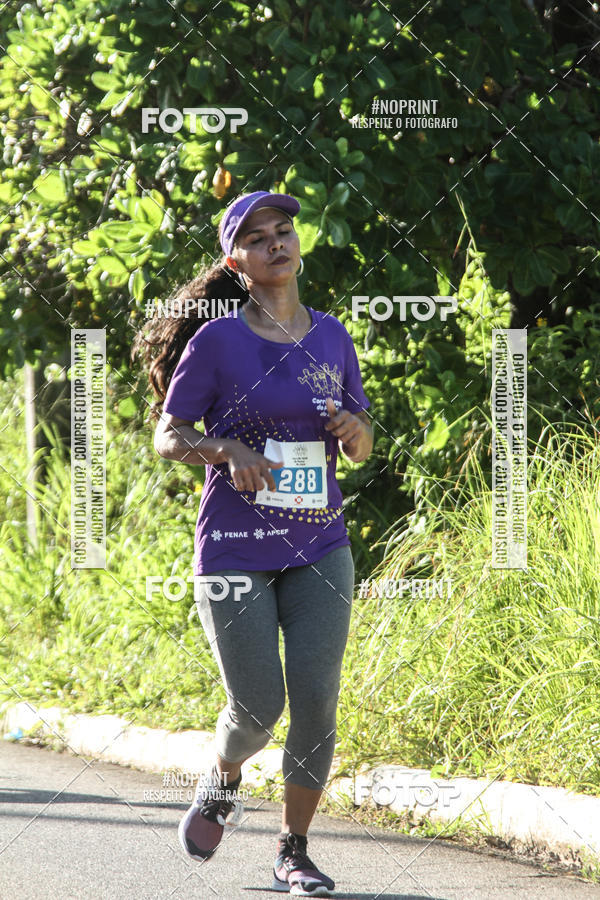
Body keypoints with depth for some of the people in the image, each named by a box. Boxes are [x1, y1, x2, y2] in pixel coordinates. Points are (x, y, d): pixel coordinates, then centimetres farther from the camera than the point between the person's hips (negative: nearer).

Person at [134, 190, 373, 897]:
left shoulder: (330, 337, 8)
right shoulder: (216, 342, -4)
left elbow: (361, 449, 16)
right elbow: (167, 438, -1)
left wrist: (354, 428, -8)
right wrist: (228, 449, -20)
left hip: (319, 548, 3)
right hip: (235, 549, -3)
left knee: (317, 700, -6)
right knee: (257, 707, -4)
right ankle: (223, 783, 31)